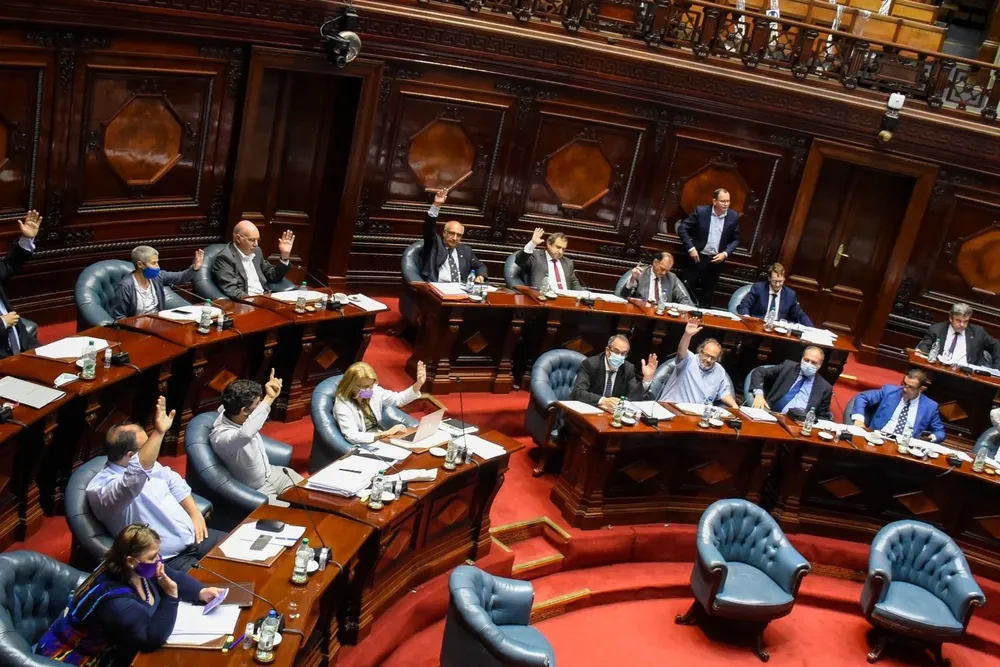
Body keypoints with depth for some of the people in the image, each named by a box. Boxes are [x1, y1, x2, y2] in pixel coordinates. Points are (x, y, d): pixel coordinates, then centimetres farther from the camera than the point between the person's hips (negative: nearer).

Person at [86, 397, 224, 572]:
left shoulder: (147, 465, 5)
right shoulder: (101, 489, -24)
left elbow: (174, 483, 20)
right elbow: (136, 473, -45)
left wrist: (195, 514, 8)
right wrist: (158, 433, -52)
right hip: (167, 562, -9)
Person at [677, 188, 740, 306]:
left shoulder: (733, 217, -3)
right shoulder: (700, 211, -10)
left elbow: (736, 239, 7)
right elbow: (682, 228, -7)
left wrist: (725, 253, -9)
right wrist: (690, 248, -15)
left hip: (717, 260, 2)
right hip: (697, 257, -2)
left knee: (707, 294, 9)